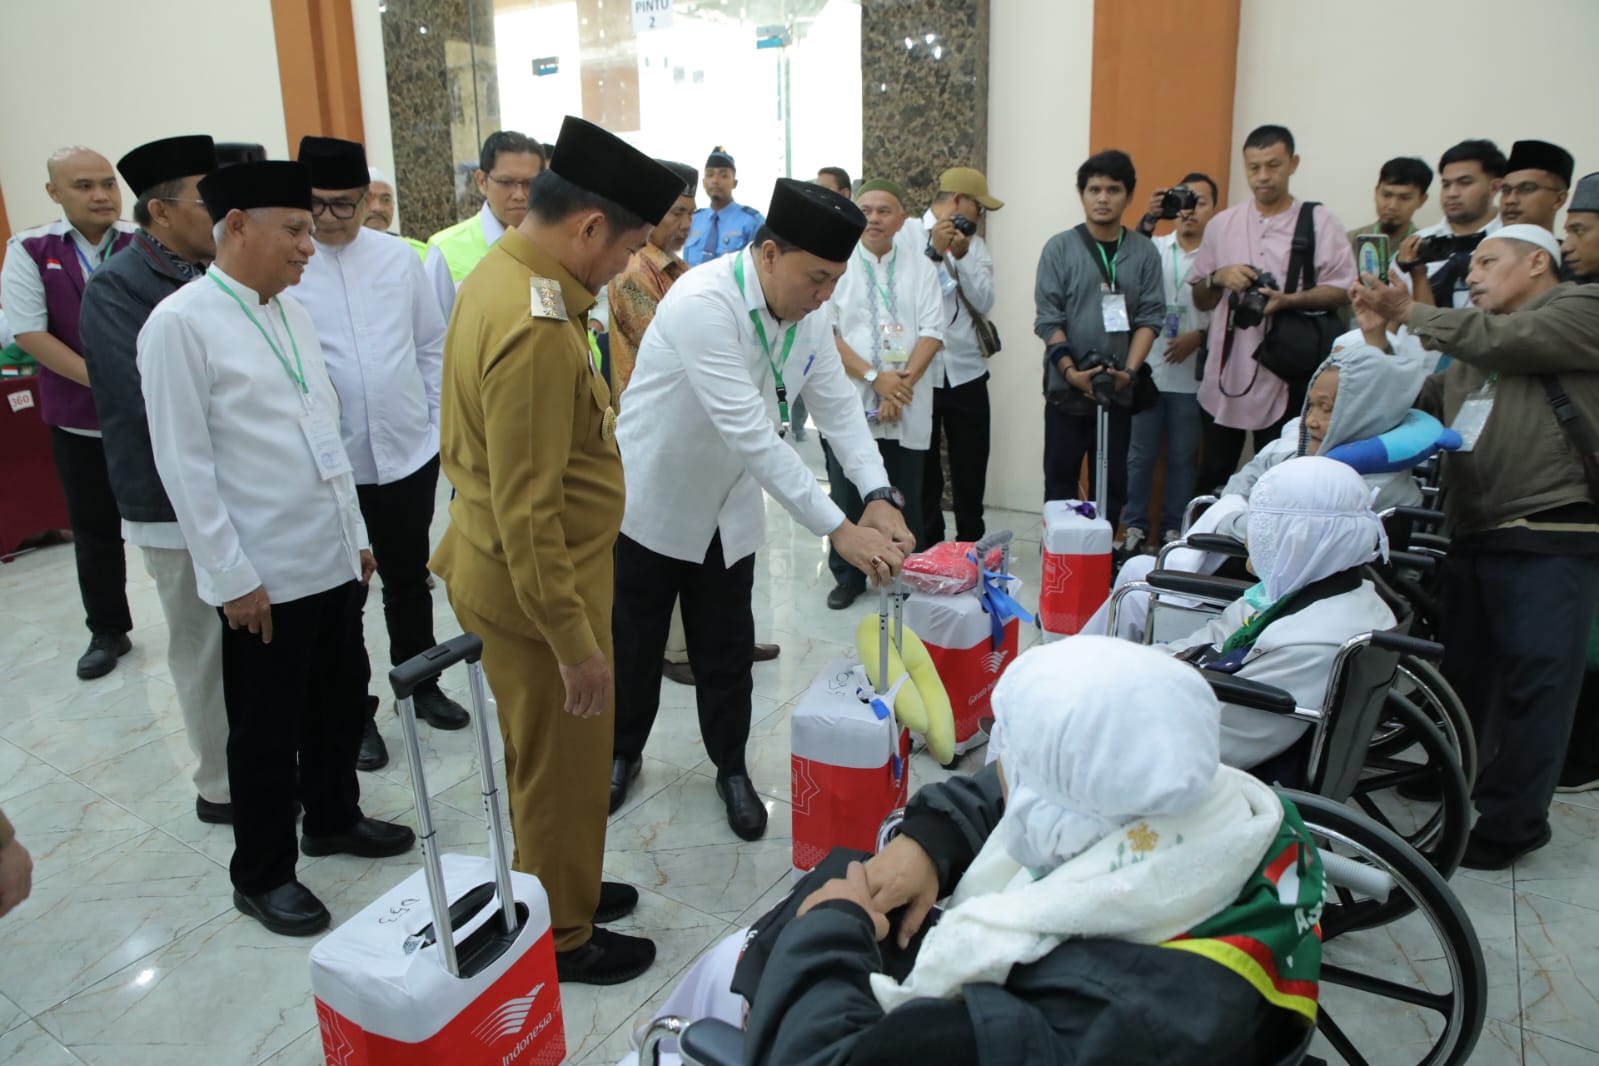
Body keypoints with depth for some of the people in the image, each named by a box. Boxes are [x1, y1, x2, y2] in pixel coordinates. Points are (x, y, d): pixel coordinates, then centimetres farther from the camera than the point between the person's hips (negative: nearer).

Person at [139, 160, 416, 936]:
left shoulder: (294, 313, 8)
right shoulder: (180, 324, -12)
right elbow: (184, 464, -13)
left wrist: (355, 535, 14)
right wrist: (232, 575, -14)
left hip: (330, 558, 7)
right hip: (262, 574, -6)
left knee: (341, 697, 19)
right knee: (266, 728, 8)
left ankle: (333, 817, 42)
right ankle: (261, 874, 27)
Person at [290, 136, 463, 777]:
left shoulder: (398, 257, 2)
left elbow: (432, 344, 9)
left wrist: (440, 422, 6)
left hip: (408, 450, 3)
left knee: (409, 578, 19)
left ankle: (420, 683, 38)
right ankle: (353, 710, 28)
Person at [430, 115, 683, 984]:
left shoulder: (498, 274, 3)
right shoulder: (536, 331, -29)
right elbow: (529, 513, -28)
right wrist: (574, 641, -22)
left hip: (507, 568, 10)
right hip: (536, 586, -10)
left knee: (547, 758, 25)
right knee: (560, 767, 10)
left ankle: (561, 887, 45)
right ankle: (561, 938, 31)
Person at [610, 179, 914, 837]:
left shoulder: (808, 315, -8)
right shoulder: (703, 302, -33)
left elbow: (839, 407, -6)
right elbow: (750, 433, -38)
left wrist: (878, 497, -23)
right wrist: (840, 531, -38)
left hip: (728, 509, 5)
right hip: (652, 501, -5)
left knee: (727, 649, 12)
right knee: (635, 643, 14)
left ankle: (732, 767, 33)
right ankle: (622, 753, 38)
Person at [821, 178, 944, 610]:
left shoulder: (920, 266, 8)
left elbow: (932, 331, 2)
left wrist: (903, 381, -12)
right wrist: (874, 377, -15)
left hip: (907, 410, 2)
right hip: (849, 406, -1)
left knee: (906, 501, 7)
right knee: (848, 499, 6)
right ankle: (847, 577, 21)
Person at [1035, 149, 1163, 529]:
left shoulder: (1143, 251, 5)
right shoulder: (1060, 248, 0)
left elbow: (1149, 318, 1)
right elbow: (1048, 318, -5)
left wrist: (1129, 371, -13)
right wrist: (1071, 372, -15)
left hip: (1118, 390, 2)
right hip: (1066, 388, -2)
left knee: (1111, 484, 7)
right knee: (1061, 480, 5)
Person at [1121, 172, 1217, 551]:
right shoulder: (1155, 247, 6)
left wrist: (1198, 337, -15)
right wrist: (1147, 219, -29)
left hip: (1191, 375, -1)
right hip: (1148, 371, 1)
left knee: (1183, 458, 8)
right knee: (1141, 453, 6)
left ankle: (1174, 529, 19)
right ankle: (1135, 525, 16)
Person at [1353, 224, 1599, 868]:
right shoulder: (1472, 349, 25)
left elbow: (1501, 340, -13)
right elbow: (1417, 403, 18)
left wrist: (1410, 313, -3)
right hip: (1472, 534, 7)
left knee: (1535, 680, -5)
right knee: (1466, 669, 14)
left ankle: (1512, 820, 3)